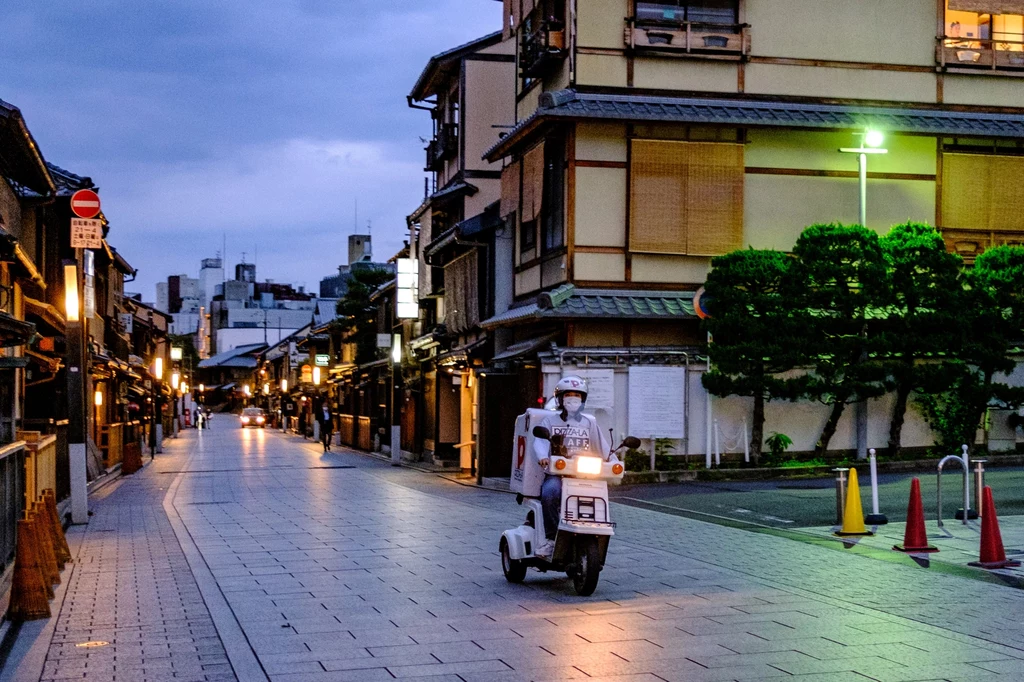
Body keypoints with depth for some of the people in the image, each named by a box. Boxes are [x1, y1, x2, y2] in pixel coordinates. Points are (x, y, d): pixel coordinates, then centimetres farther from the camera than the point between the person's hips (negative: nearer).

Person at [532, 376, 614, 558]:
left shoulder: (590, 423, 21)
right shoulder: (550, 421, 14)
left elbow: (603, 445, 10)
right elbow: (539, 440, -4)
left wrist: (614, 461, -9)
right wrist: (543, 456, -26)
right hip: (557, 473, -1)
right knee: (550, 492, -34)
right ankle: (552, 538, -23)